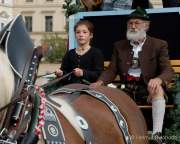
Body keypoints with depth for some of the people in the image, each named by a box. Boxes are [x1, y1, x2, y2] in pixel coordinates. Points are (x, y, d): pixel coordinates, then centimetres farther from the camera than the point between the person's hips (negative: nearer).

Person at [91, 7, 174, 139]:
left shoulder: (159, 45, 3)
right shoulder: (119, 46, 13)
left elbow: (168, 71, -7)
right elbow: (112, 70, 6)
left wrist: (158, 80, -32)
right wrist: (100, 82, -17)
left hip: (149, 86, -3)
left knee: (158, 89, -37)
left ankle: (157, 133, -42)